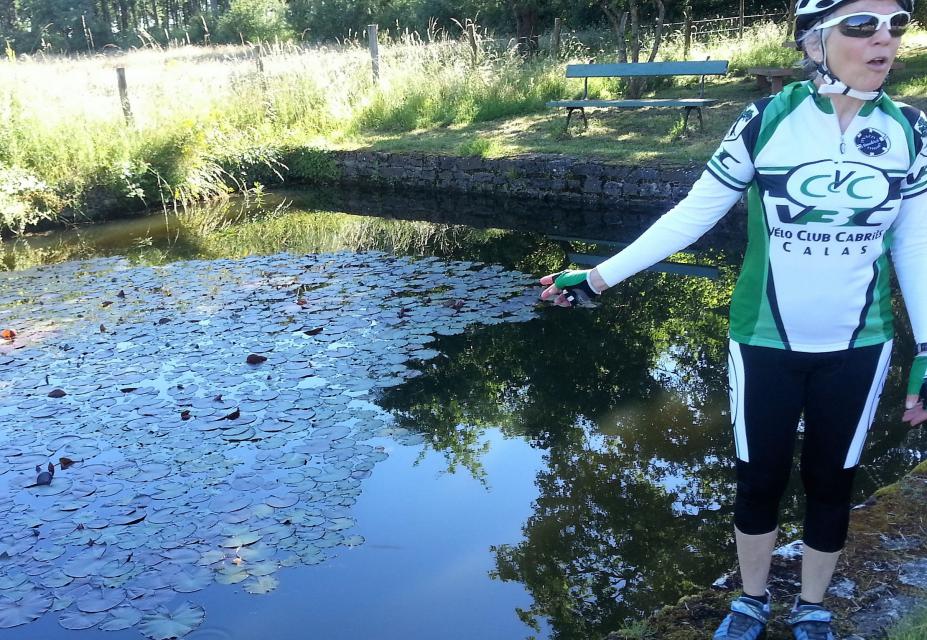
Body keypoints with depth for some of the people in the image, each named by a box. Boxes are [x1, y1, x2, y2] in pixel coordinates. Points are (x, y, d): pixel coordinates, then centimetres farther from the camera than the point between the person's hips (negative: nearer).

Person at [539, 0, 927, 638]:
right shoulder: (766, 120, -13)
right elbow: (692, 214, -8)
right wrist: (599, 277, -10)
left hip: (857, 349, 2)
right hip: (766, 341, -2)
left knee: (832, 481, 15)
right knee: (760, 477, 11)